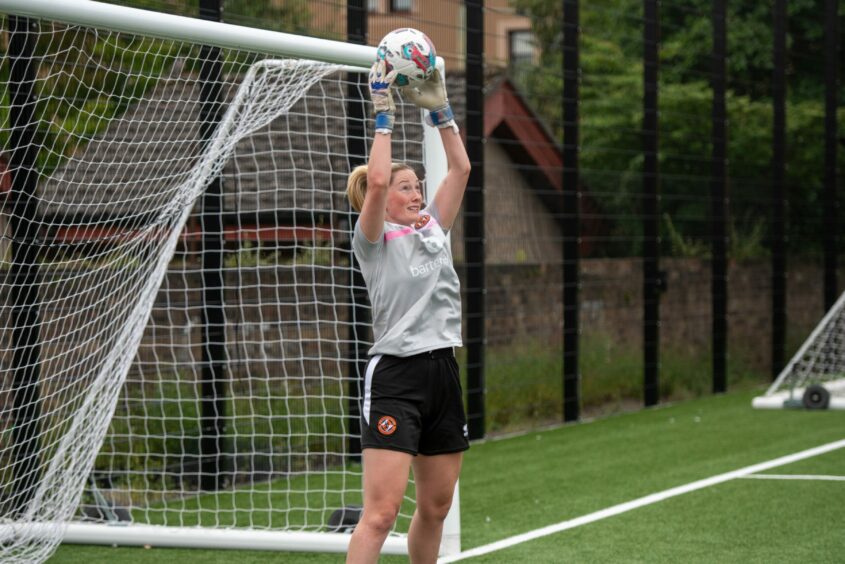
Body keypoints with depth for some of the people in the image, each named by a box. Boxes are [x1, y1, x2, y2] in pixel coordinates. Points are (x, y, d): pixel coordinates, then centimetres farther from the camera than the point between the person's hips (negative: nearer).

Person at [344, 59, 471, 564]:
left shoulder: (433, 228, 15)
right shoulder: (375, 239, -2)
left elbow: (460, 168, 13)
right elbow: (376, 180, -19)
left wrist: (439, 108, 9)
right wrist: (384, 114, -12)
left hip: (443, 372, 7)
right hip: (396, 375, -7)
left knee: (436, 507, 13)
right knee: (382, 510, -14)